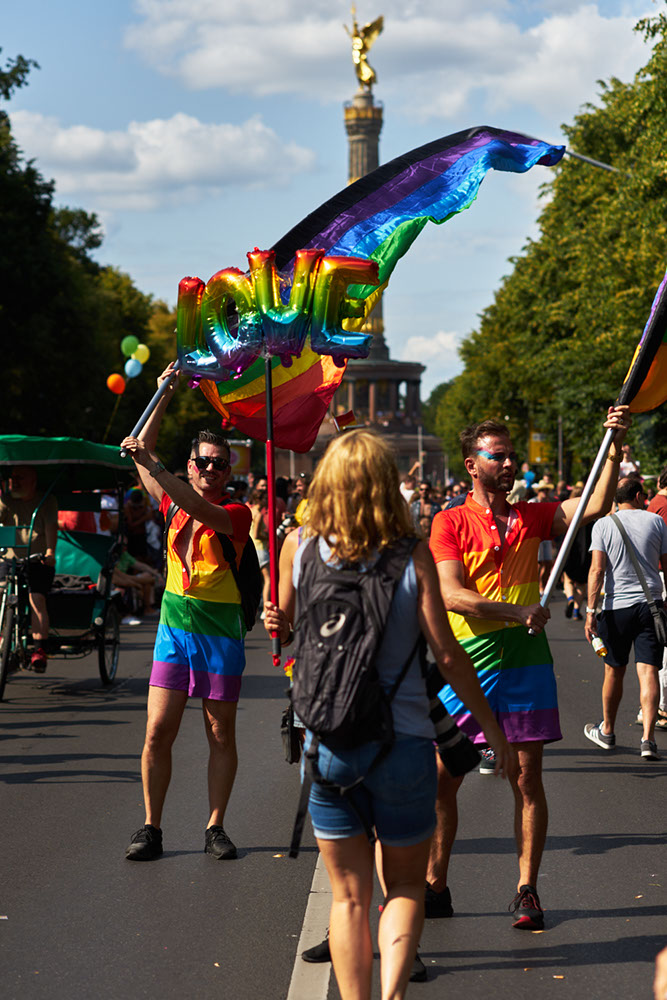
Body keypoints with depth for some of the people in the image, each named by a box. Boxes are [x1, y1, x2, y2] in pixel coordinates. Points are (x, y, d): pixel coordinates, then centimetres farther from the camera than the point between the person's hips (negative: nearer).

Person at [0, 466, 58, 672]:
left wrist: (50, 551, -30)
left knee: (36, 599, -21)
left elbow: (51, 526, -13)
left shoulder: (47, 501, 1)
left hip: (39, 562, -2)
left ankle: (39, 650, -24)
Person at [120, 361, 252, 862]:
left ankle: (216, 827, 13)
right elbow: (142, 451, 10)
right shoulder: (174, 503, 8)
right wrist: (165, 396, 6)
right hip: (175, 627, 3)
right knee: (158, 732, -2)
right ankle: (152, 828, 5)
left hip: (220, 632, -3)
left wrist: (151, 464, -31)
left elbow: (199, 509, -25)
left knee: (221, 736, 4)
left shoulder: (236, 513, -5)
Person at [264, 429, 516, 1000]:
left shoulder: (298, 549, -2)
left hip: (328, 743, 1)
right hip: (404, 741, -1)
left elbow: (284, 633, 9)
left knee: (349, 895, 13)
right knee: (406, 885, 15)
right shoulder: (412, 556, -7)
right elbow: (447, 654, -6)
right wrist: (493, 728, 0)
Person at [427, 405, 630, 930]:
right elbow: (451, 594, -11)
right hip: (467, 663, -2)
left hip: (526, 662, 2)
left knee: (528, 778, 3)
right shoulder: (450, 522, -1)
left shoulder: (531, 517, 9)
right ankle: (436, 886, 16)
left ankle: (527, 891, 10)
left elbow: (594, 508, -3)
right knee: (442, 778, 2)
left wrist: (615, 450, -13)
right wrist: (517, 612, -20)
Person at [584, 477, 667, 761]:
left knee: (614, 671, 13)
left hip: (616, 606, 0)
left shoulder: (603, 525, -1)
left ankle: (607, 731, 29)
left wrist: (591, 610, -9)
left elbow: (597, 570, -9)